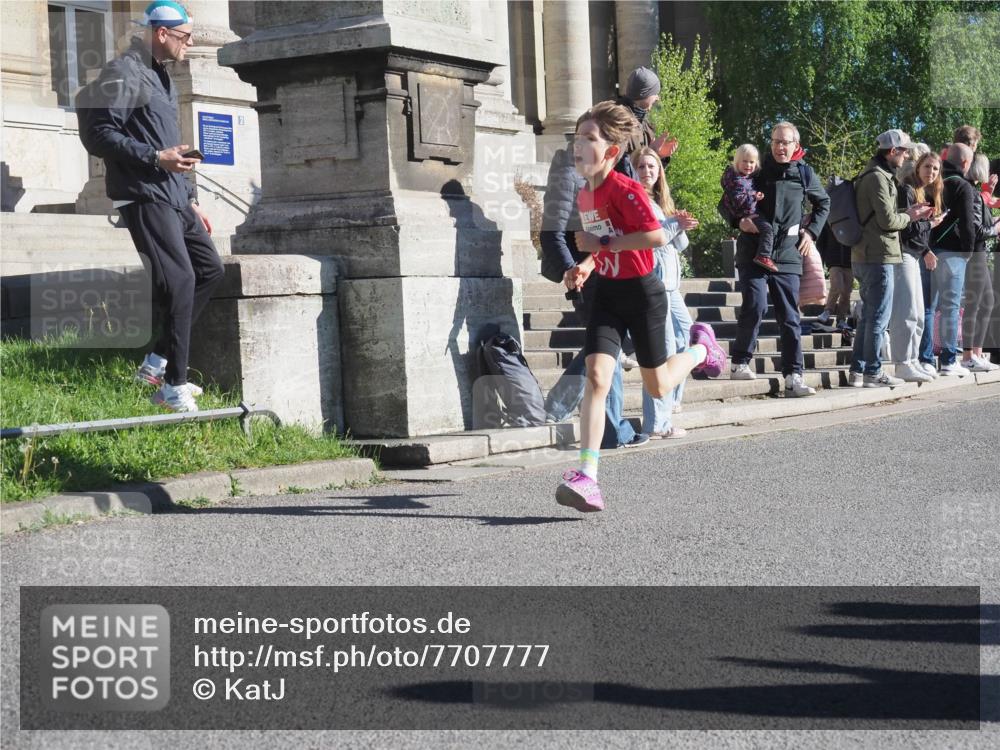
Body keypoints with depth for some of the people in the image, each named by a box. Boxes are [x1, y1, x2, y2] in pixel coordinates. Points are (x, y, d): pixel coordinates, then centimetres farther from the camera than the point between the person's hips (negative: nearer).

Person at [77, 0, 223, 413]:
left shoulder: (161, 77, 21)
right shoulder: (122, 73, -9)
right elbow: (96, 134, -17)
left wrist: (191, 200, 24)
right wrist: (156, 158, -21)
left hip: (174, 198, 10)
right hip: (144, 197, -10)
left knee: (210, 268, 12)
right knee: (179, 280, -14)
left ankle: (157, 361, 17)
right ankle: (172, 386, -8)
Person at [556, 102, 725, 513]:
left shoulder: (624, 189, -19)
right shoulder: (584, 195, 6)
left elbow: (657, 236, -29)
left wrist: (604, 243, -24)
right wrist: (585, 266, 3)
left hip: (641, 292, -6)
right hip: (607, 293, 6)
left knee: (657, 387, 9)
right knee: (596, 377, -14)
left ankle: (701, 347, 42)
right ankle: (587, 478, -20)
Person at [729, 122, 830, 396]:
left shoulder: (804, 174, 5)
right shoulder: (757, 170, -1)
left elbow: (823, 203, 23)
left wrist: (812, 232, 11)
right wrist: (740, 220, -11)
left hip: (787, 255, 2)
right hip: (753, 252, -2)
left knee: (790, 317, 1)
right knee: (755, 305, -17)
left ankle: (793, 377, 1)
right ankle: (740, 362, 1)